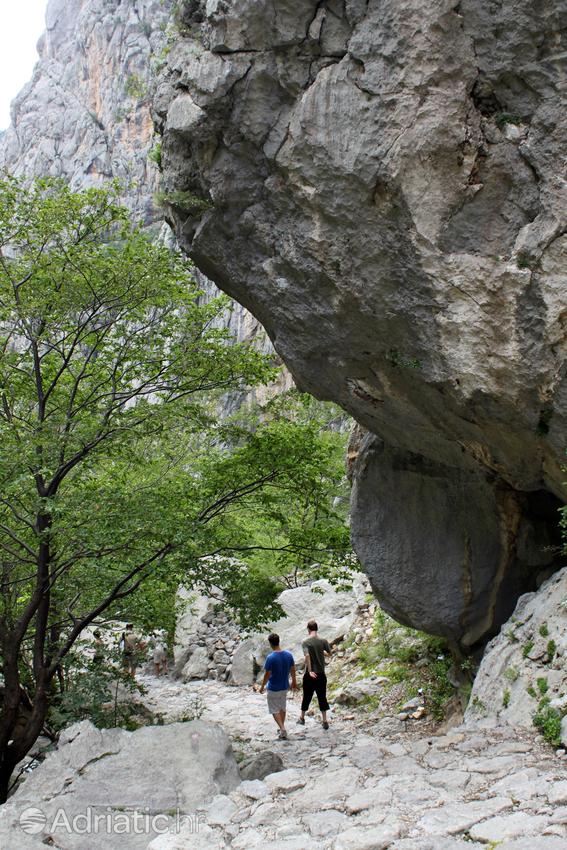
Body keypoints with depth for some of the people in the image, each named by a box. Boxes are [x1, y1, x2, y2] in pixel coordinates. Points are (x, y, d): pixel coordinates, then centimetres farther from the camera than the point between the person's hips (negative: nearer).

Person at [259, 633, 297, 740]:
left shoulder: (270, 658, -23)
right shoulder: (288, 655, -7)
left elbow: (267, 674, -17)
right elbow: (293, 670, 4)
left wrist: (262, 687, -3)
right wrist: (294, 682, 19)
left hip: (273, 688, -5)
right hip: (285, 687, 5)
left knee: (274, 710, 9)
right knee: (282, 708, 21)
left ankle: (283, 729, -4)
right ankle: (281, 729, 31)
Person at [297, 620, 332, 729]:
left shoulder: (305, 642, -11)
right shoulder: (323, 641, -5)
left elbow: (307, 655, -25)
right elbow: (329, 653, 5)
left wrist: (309, 671, -22)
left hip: (310, 675, -1)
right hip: (321, 675, 1)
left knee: (307, 697, 14)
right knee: (322, 697, 10)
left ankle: (302, 718, 30)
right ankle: (325, 721, 10)